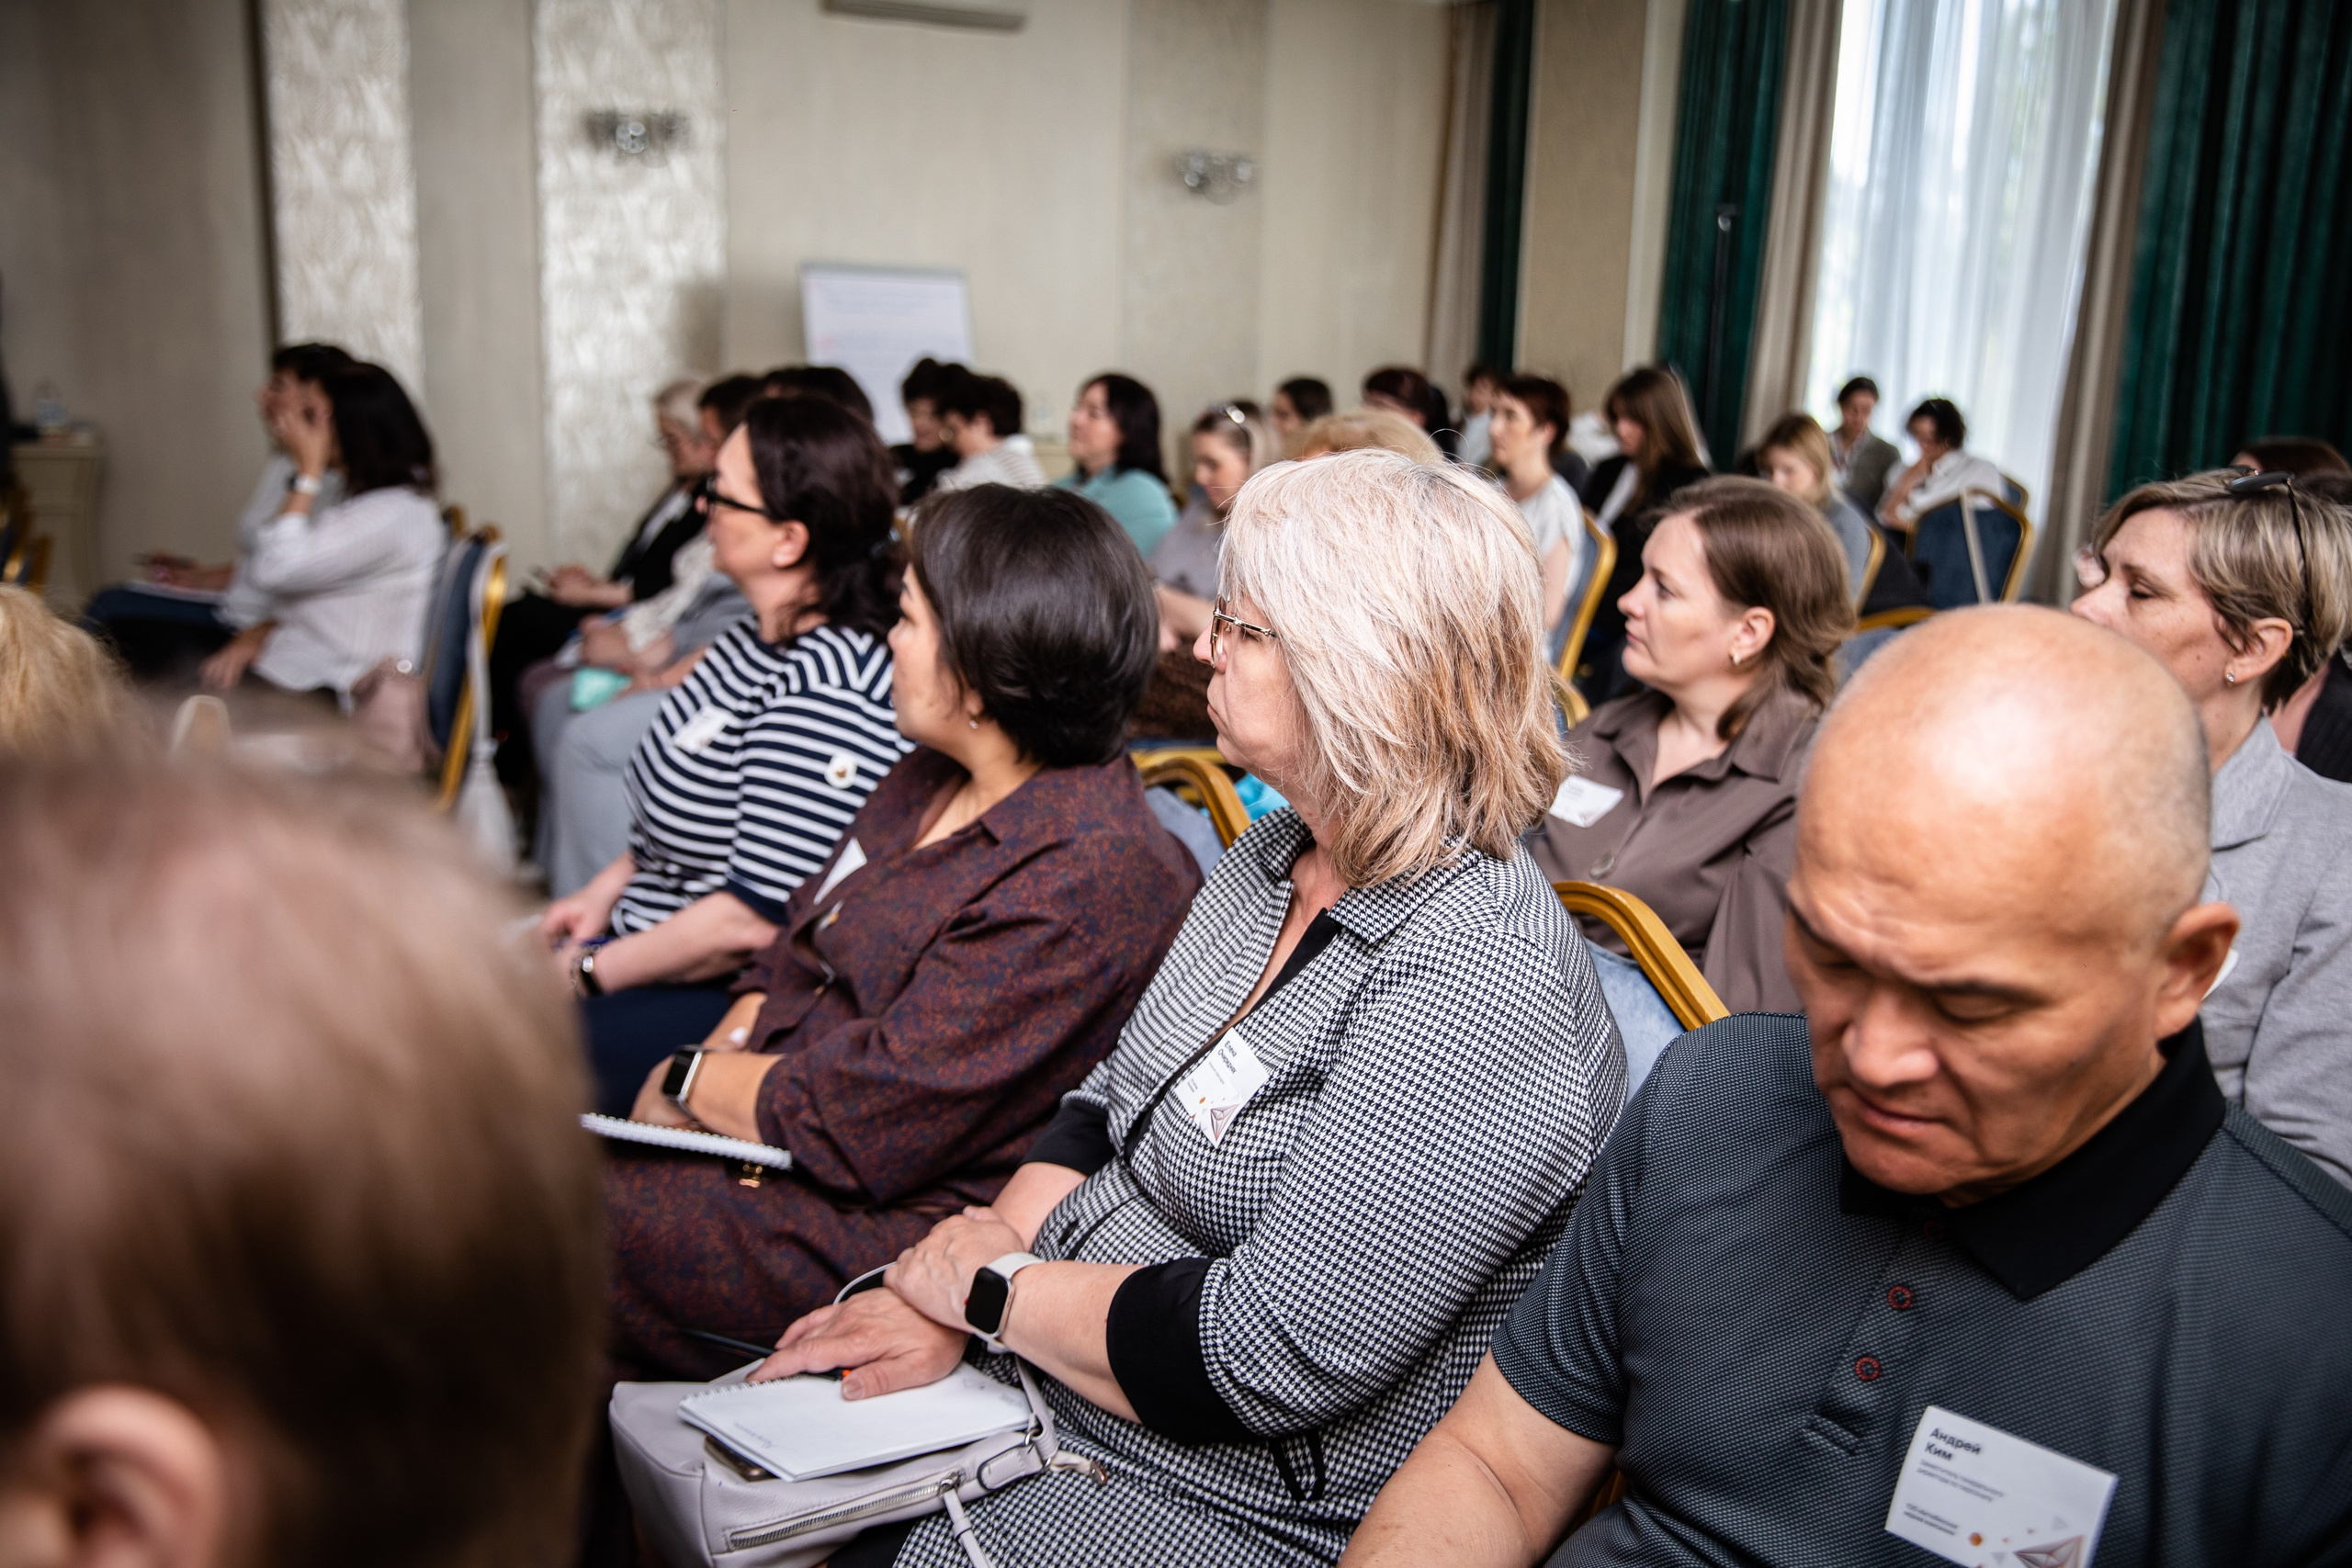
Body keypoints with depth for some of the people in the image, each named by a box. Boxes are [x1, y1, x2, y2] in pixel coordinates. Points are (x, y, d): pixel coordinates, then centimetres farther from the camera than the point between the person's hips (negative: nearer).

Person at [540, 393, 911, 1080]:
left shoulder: (824, 695, -27)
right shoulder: (755, 639, 4)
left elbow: (755, 920, -26)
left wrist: (589, 972, -15)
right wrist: (608, 887, 8)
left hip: (731, 997, -9)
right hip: (652, 941, 10)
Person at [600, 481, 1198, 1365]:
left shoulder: (1088, 879, -25)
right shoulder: (936, 780, 7)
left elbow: (862, 1124, -24)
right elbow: (797, 954, 14)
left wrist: (691, 1079, -8)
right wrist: (721, 1056, -5)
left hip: (894, 1227, -9)